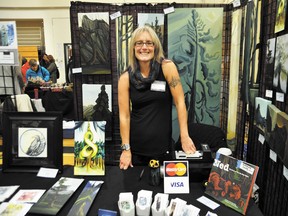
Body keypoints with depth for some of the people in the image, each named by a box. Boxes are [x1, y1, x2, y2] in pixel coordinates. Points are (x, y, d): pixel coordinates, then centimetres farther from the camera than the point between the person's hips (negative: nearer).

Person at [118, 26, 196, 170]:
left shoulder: (167, 67, -7)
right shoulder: (126, 78, -4)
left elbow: (179, 102, -8)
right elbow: (124, 115, -4)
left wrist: (184, 136, -11)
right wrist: (126, 149, -5)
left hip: (163, 145, -1)